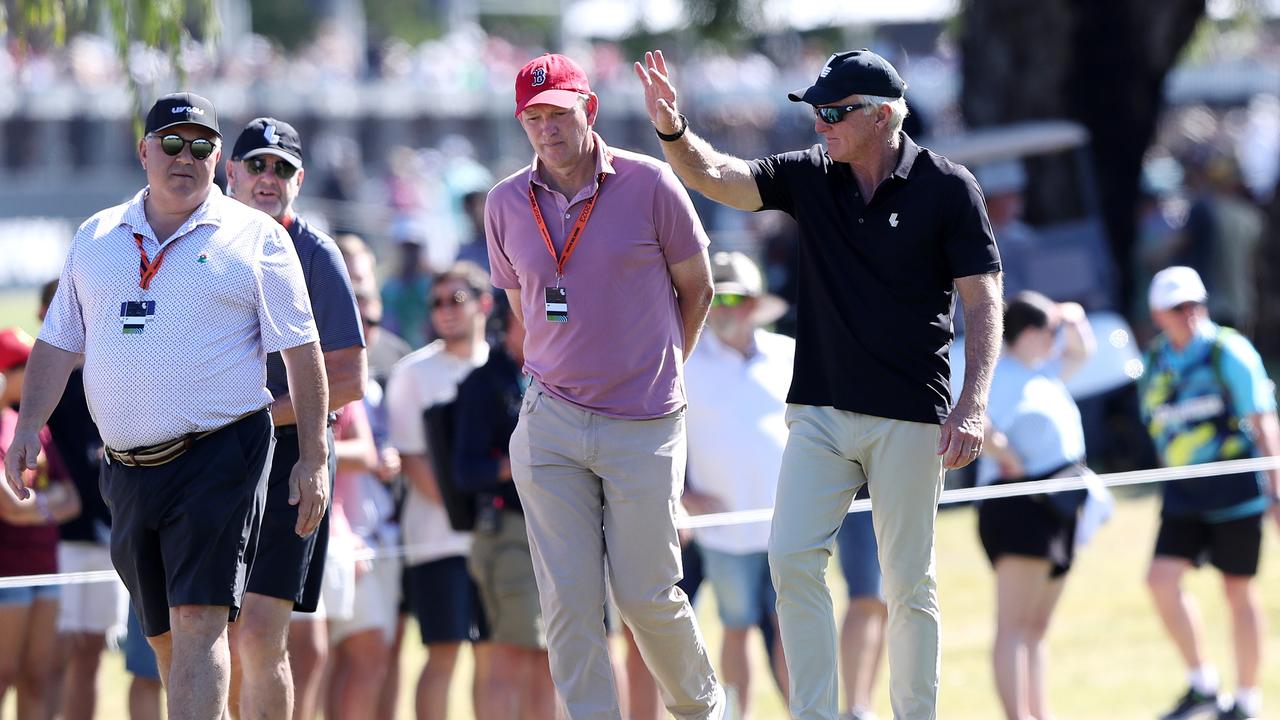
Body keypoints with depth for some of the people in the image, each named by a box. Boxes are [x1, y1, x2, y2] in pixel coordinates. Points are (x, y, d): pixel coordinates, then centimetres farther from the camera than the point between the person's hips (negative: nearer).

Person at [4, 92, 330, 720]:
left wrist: (313, 458, -4)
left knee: (198, 622, -16)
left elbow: (302, 353, 1)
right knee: (165, 638, 9)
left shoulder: (256, 238, 2)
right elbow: (59, 344, 17)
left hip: (219, 456, -5)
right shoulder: (96, 238, 15)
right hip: (127, 469, 5)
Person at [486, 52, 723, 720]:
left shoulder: (649, 184, -7)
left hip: (645, 425, -3)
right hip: (549, 426, 3)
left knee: (646, 594, 1)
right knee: (569, 601, -3)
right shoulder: (507, 203, 3)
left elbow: (696, 286, 6)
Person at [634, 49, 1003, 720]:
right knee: (792, 558, -10)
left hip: (909, 417, -3)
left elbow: (983, 301, -5)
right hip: (820, 408, 3)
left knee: (909, 583, 2)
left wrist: (972, 405, -15)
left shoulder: (947, 188, -5)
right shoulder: (810, 176, 6)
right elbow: (719, 177, -6)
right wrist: (674, 133, -27)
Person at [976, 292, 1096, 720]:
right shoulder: (999, 377, -11)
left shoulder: (1044, 373, 17)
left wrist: (1072, 321, 16)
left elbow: (1082, 351, 34)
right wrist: (1007, 459, -20)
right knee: (1015, 625, -14)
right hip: (1018, 507, -10)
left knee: (1036, 628, 12)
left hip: (1056, 508, 10)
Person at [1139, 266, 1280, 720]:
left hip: (1236, 492, -5)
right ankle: (1202, 684, 2)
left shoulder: (1229, 352, -8)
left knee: (1238, 591, 1)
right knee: (1162, 579, -11)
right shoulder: (1156, 363, 6)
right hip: (1183, 494, 5)